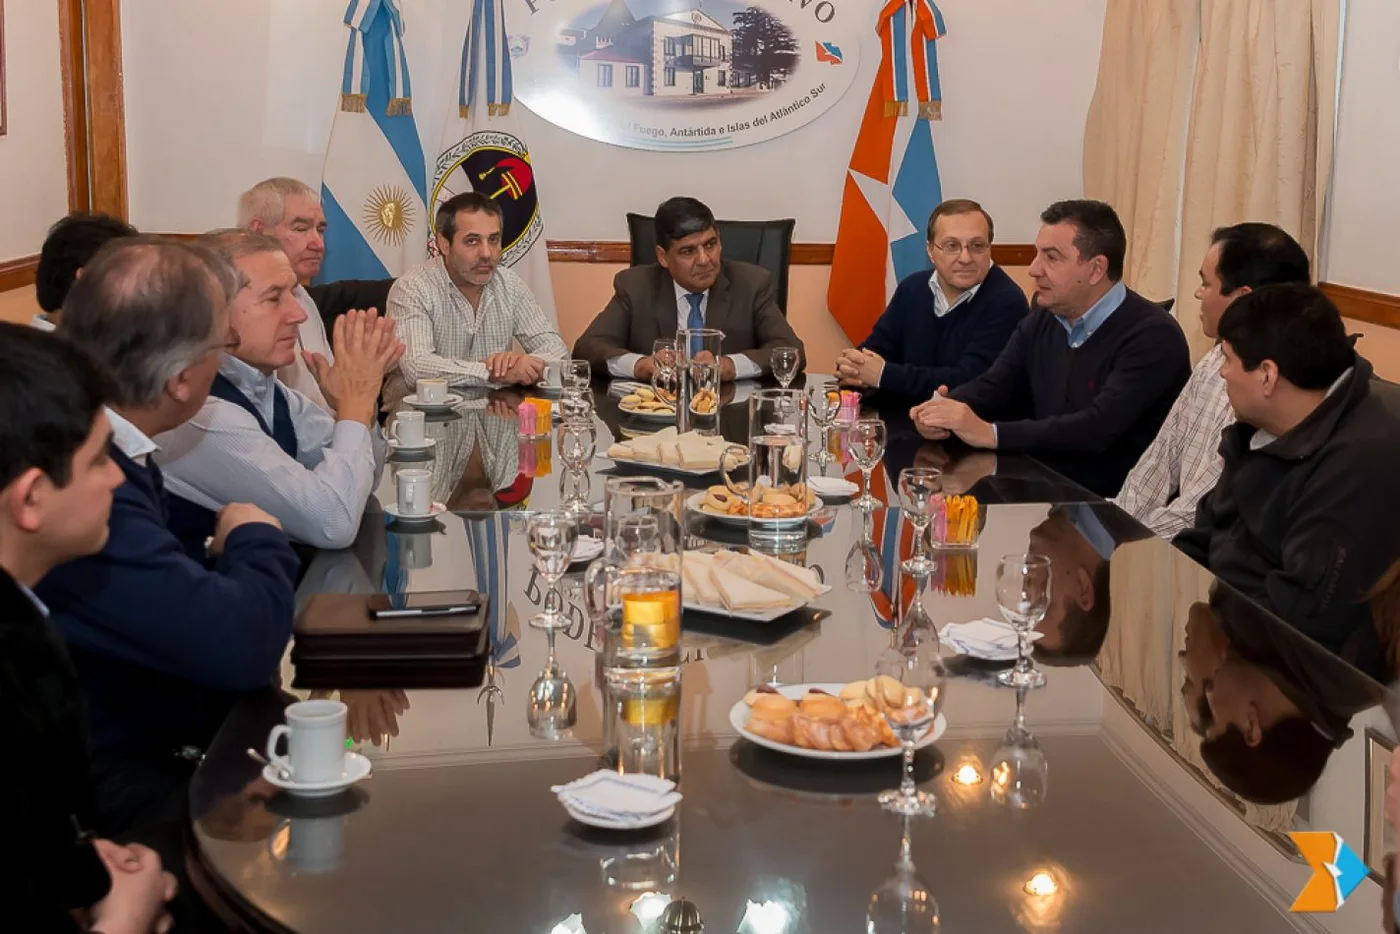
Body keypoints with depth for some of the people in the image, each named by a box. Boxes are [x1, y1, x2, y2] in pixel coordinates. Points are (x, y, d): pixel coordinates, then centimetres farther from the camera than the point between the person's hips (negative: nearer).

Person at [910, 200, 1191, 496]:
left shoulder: (1152, 335, -16)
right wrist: (946, 410, -15)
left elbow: (1098, 427, -27)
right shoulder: (1041, 321, 9)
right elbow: (993, 387, 8)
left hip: (1113, 505, -7)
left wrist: (990, 433, -30)